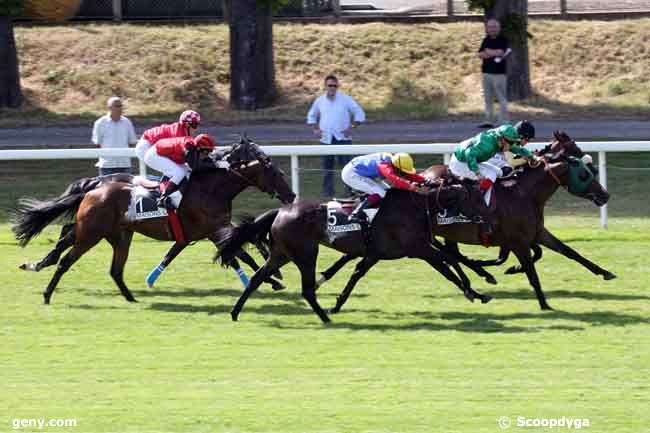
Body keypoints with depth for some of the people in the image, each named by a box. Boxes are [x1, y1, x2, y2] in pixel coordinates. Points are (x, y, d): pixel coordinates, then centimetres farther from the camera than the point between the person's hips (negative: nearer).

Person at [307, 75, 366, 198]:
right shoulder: (320, 101, 10)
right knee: (327, 166, 4)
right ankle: (328, 191, 11)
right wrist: (315, 129, 9)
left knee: (347, 164, -10)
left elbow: (359, 114, 3)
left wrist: (352, 127, -6)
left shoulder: (345, 99, 1)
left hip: (343, 137, -3)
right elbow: (311, 116, 24)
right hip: (326, 140, 3)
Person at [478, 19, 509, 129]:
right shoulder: (486, 40, 14)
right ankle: (488, 121, 14)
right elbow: (480, 54, 6)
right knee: (488, 98, 9)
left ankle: (504, 121, -5)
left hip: (498, 73, -7)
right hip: (486, 72, 7)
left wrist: (488, 51, -1)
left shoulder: (502, 40, -3)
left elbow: (500, 52, -16)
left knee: (501, 98, -6)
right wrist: (494, 53, -10)